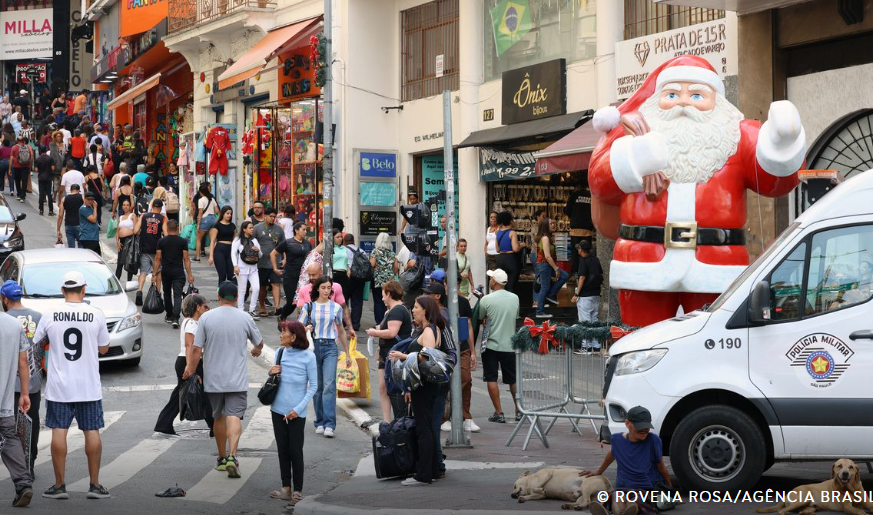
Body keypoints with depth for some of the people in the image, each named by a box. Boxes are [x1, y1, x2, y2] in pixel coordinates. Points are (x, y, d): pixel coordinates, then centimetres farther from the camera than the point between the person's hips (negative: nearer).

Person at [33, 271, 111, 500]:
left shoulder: (50, 315, -4)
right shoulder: (96, 315, -5)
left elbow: (34, 342, 8)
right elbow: (104, 348, 5)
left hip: (59, 386, 0)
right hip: (88, 386, 0)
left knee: (59, 432, 4)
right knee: (92, 432, 6)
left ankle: (59, 485, 6)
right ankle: (95, 485, 8)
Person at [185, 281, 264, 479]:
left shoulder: (206, 317, -4)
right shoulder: (245, 318, -1)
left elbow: (196, 350, -5)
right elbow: (259, 342, 16)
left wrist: (191, 371, 6)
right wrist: (256, 350, 39)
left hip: (213, 379, 1)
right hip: (237, 379, -1)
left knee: (218, 417, 16)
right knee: (234, 416, -9)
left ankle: (222, 458, 26)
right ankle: (232, 456, -27)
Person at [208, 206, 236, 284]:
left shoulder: (232, 225, 14)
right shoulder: (218, 225, 0)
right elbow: (212, 241, -3)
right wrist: (211, 256, -10)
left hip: (230, 251, 4)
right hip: (220, 250, -4)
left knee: (232, 276, -4)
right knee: (222, 275, -5)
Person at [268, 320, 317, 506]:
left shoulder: (308, 357, -11)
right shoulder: (280, 352, 3)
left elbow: (313, 386, -8)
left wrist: (299, 409, -15)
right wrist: (272, 374, -6)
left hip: (297, 413, -5)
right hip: (278, 409, 5)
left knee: (295, 451, 0)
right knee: (282, 450, 10)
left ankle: (297, 490, 10)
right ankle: (286, 488, 18)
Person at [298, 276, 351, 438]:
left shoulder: (336, 308, 9)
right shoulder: (309, 307, 7)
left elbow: (341, 332, 17)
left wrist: (347, 354, 19)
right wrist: (306, 329, -15)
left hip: (330, 347, -1)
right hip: (313, 346, 1)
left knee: (329, 385, -13)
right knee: (317, 386, 5)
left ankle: (329, 425, -17)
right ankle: (320, 422, 14)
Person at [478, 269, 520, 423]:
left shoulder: (486, 300, -12)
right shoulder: (515, 298, 1)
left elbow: (481, 318, 2)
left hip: (491, 345, -4)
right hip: (510, 345, 4)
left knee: (491, 379, 4)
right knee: (513, 380, 14)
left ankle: (499, 413, 0)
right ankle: (519, 411, 19)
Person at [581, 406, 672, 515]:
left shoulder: (653, 440, -5)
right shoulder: (617, 439, 4)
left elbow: (661, 467, 8)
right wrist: (599, 472, 45)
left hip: (647, 489, -2)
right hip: (622, 488, 2)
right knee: (617, 498, -36)